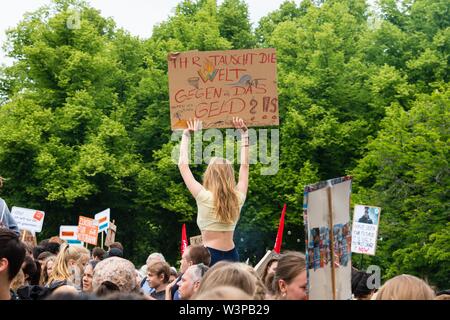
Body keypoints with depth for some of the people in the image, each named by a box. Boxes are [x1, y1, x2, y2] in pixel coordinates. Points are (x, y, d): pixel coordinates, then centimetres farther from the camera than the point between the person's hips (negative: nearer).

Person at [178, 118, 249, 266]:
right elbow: (244, 165, 17)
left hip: (209, 255, -5)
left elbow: (183, 165, -1)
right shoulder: (238, 198, 3)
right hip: (232, 256, 5)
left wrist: (186, 135, 9)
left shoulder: (204, 197, -9)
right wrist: (244, 134, 23)